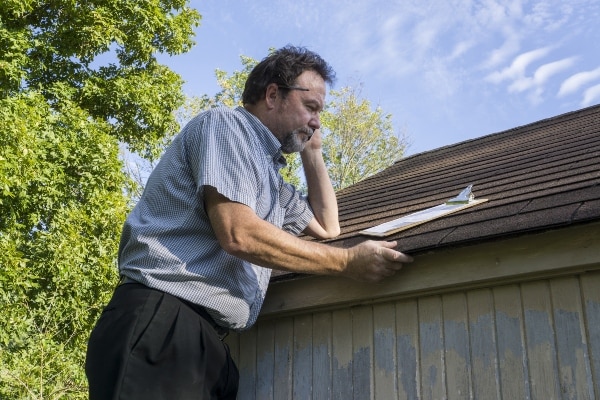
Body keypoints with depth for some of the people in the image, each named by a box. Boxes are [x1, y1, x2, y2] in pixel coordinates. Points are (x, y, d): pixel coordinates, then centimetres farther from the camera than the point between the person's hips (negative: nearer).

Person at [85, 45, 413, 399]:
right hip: (162, 323, -9)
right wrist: (348, 262, -11)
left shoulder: (270, 175, 23)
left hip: (209, 340, 9)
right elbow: (239, 234, -17)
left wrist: (312, 152, 25)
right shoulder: (226, 124, -4)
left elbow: (328, 228, 33)